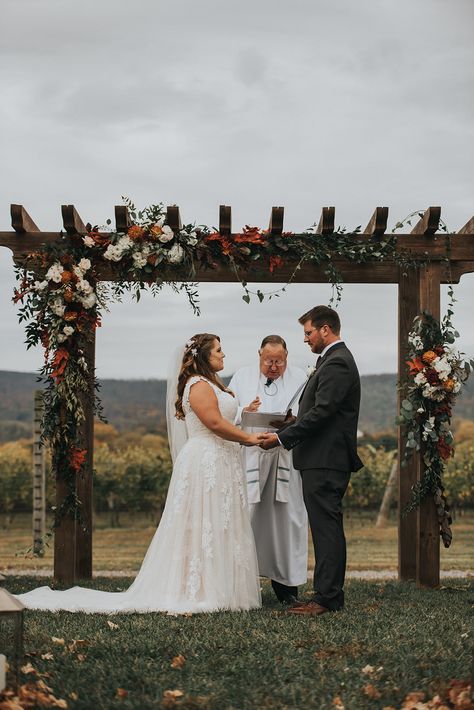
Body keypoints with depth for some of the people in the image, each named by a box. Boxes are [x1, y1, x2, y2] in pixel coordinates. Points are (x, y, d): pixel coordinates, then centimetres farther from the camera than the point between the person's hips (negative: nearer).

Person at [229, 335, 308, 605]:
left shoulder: (300, 378, 10)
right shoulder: (242, 376, 12)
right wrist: (245, 411, -13)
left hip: (287, 458, 0)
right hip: (249, 458, 0)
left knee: (287, 519, 0)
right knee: (246, 518, -4)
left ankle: (286, 584, 8)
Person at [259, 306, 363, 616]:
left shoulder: (336, 363, -14)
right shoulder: (336, 359, 20)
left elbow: (321, 412, -21)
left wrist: (282, 438, -17)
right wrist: (286, 427, 13)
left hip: (325, 462, -11)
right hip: (325, 459, 11)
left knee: (326, 527, -9)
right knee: (328, 528, 13)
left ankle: (327, 598, -7)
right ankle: (332, 594, 18)